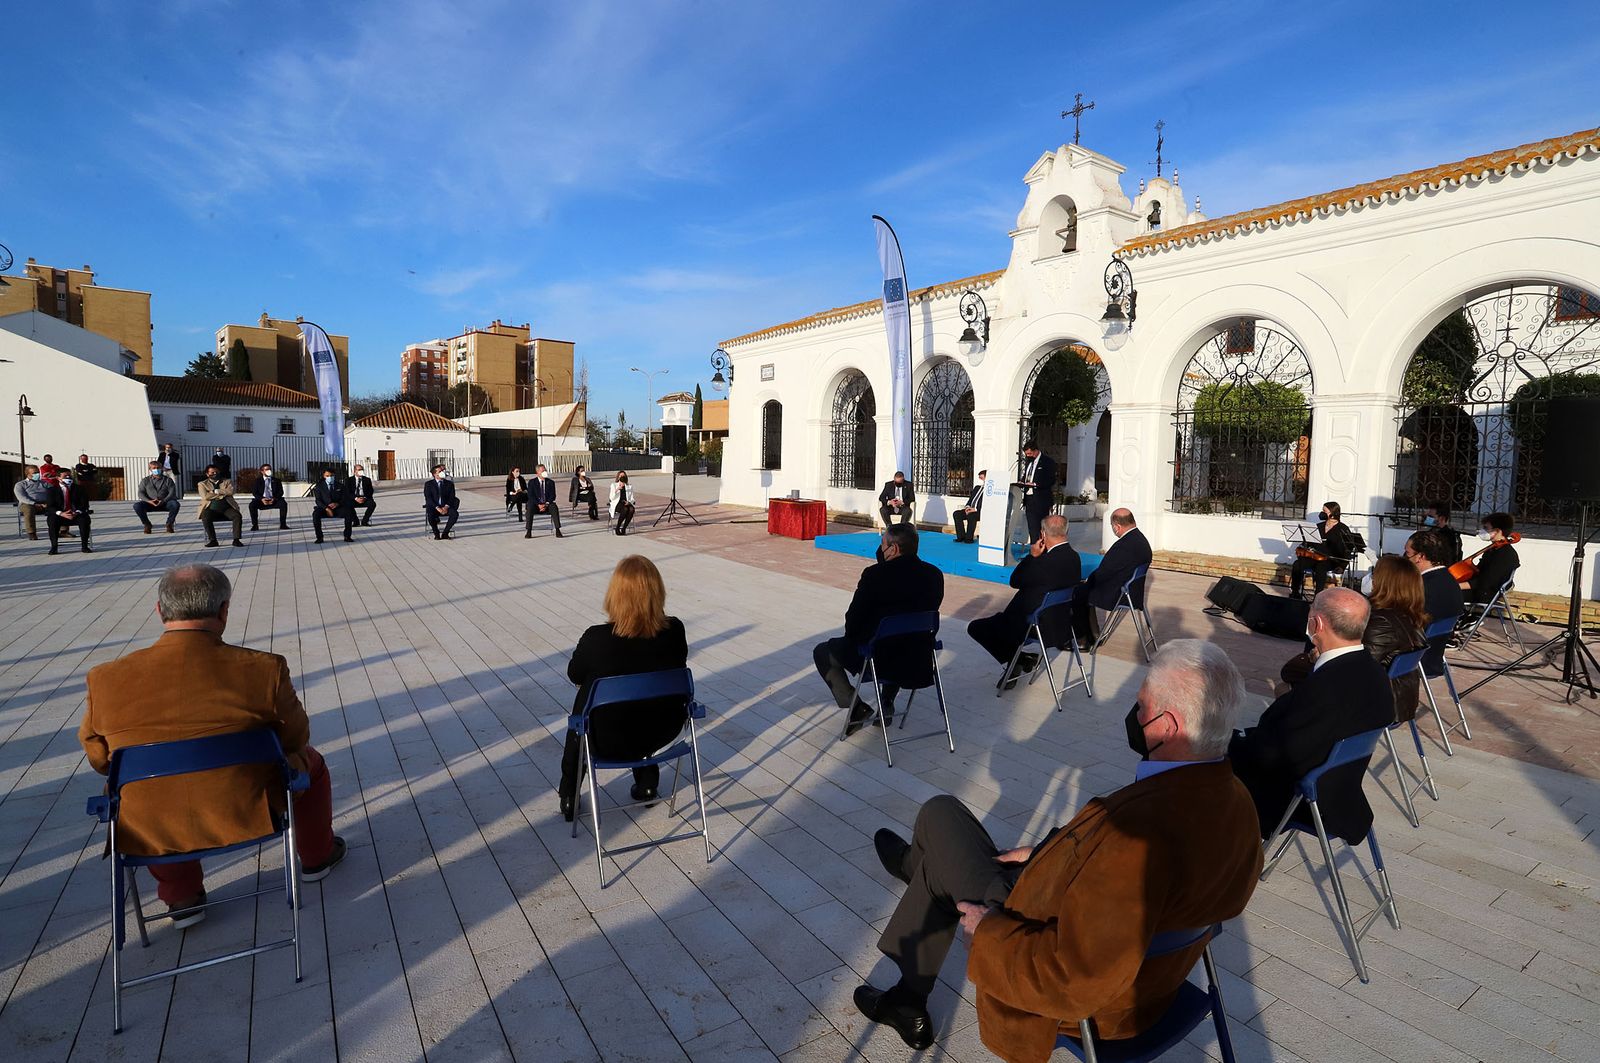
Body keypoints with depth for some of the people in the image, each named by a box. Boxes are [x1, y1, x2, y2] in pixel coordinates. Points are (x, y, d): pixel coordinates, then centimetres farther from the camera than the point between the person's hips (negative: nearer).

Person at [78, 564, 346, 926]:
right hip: (248, 817, -3)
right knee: (307, 759, 26)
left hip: (152, 834, 3)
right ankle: (316, 858, 45)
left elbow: (99, 757, 4)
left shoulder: (106, 680, -12)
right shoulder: (262, 669, -20)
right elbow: (294, 737, -5)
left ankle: (181, 897, 37)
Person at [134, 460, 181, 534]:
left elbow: (172, 493, -3)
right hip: (150, 503, 1)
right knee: (137, 505, -29)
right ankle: (147, 525, -7)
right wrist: (149, 501, -18)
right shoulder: (145, 481, 13)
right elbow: (141, 493, 3)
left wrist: (163, 501, -21)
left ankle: (169, 524, -12)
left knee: (175, 504, -34)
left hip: (164, 503, -1)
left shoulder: (167, 480, 9)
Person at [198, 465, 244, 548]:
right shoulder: (202, 484, 14)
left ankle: (236, 540, -26)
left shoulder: (227, 482, 17)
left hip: (227, 507, 1)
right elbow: (205, 496, -4)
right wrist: (223, 493, -3)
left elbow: (230, 491, -5)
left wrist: (215, 491, -5)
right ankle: (212, 540, -19)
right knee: (205, 518, -32)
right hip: (211, 508, 0)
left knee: (238, 516, -28)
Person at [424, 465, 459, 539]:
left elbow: (452, 497, 2)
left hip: (446, 507, 2)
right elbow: (428, 498, -6)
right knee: (430, 515, -35)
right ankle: (436, 533, -12)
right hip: (433, 507, -2)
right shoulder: (428, 484, 5)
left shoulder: (449, 484, 11)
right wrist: (437, 508, -20)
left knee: (455, 513, -29)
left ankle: (445, 533, -17)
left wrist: (446, 507, -17)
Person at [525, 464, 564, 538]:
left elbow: (552, 496, 1)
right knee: (530, 509, -33)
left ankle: (557, 531, -34)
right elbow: (531, 496, -5)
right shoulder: (532, 482, 4)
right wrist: (538, 505, -19)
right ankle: (528, 531, -29)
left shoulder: (550, 482, 8)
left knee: (554, 508, -32)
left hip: (547, 504, 1)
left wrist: (546, 504, -16)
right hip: (536, 504, 0)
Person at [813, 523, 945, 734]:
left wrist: (852, 638, 10)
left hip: (877, 657, -5)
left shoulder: (875, 575, -19)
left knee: (822, 653, 18)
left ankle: (856, 707, 7)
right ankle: (887, 703, 32)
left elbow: (853, 619, -11)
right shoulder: (935, 575, -4)